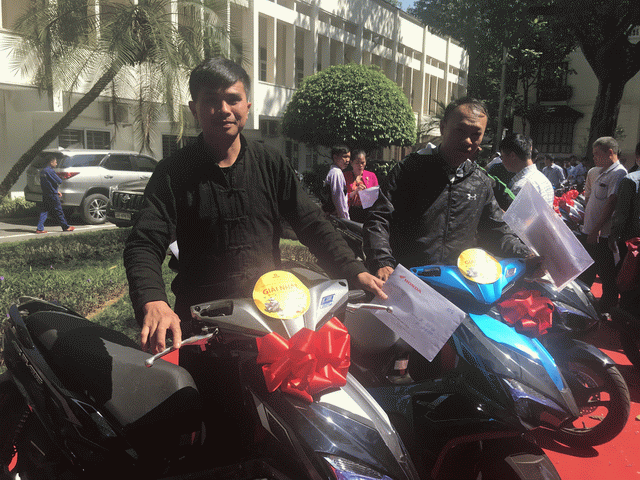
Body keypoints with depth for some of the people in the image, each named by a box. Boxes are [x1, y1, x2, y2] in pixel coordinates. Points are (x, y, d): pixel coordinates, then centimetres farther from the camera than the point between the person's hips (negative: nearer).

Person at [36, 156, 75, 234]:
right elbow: (59, 181, -17)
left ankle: (39, 228, 1)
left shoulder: (42, 171, 13)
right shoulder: (50, 171, -16)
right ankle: (66, 227, 15)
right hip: (52, 195, -8)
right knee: (59, 211, 3)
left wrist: (56, 191, 20)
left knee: (44, 211, 7)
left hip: (45, 194, 8)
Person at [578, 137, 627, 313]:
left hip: (601, 235, -10)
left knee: (606, 274, 2)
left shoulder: (618, 173, -16)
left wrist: (596, 229, -25)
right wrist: (585, 217, 20)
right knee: (585, 272, 19)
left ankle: (606, 308, 14)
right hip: (589, 232, 10)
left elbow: (612, 203, -23)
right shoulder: (602, 173, 14)